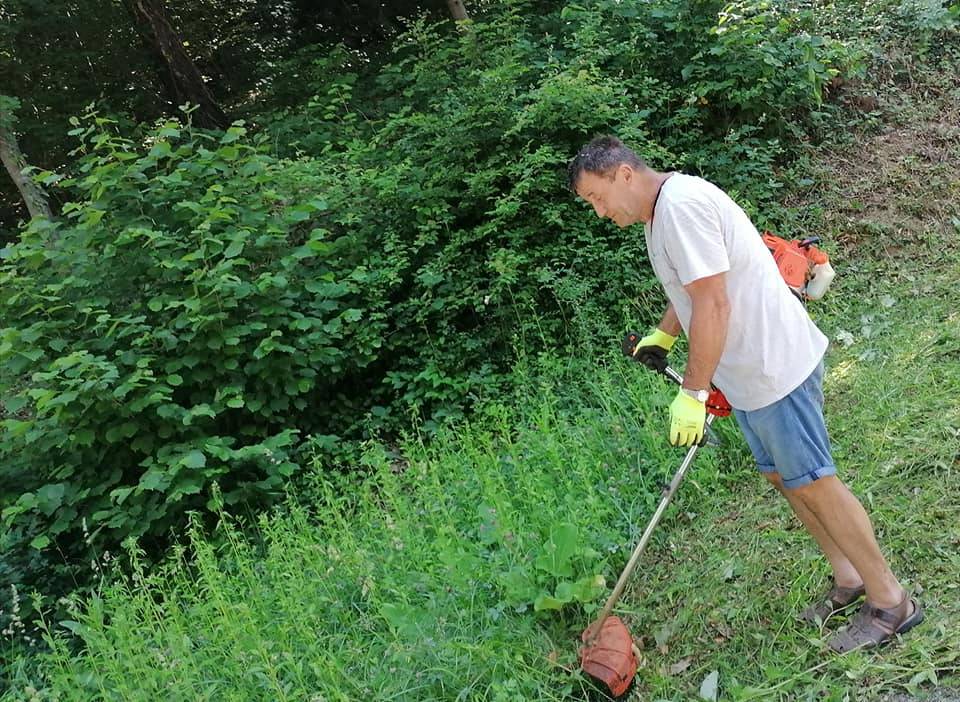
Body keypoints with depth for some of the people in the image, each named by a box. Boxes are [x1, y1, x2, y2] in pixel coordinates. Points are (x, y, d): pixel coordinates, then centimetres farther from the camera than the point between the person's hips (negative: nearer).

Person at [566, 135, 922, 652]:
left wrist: (692, 392, -23)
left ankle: (891, 602, 15)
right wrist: (662, 335, 9)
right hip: (747, 373, 10)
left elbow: (713, 305, -27)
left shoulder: (681, 203, -22)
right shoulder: (659, 212, 12)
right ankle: (848, 578, 33)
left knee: (812, 482, -1)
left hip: (775, 366, -10)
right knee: (780, 475, 18)